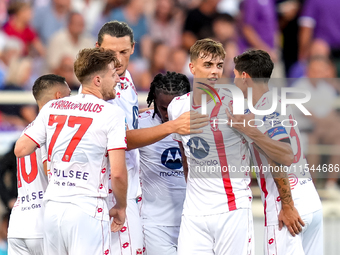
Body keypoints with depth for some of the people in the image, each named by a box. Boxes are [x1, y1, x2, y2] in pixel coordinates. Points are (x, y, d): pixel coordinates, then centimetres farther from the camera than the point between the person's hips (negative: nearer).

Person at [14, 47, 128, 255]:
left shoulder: (52, 108, 10)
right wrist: (121, 207, 5)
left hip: (52, 209, 6)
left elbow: (21, 149, 7)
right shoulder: (112, 113, -5)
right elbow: (118, 173, -11)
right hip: (88, 211, -6)